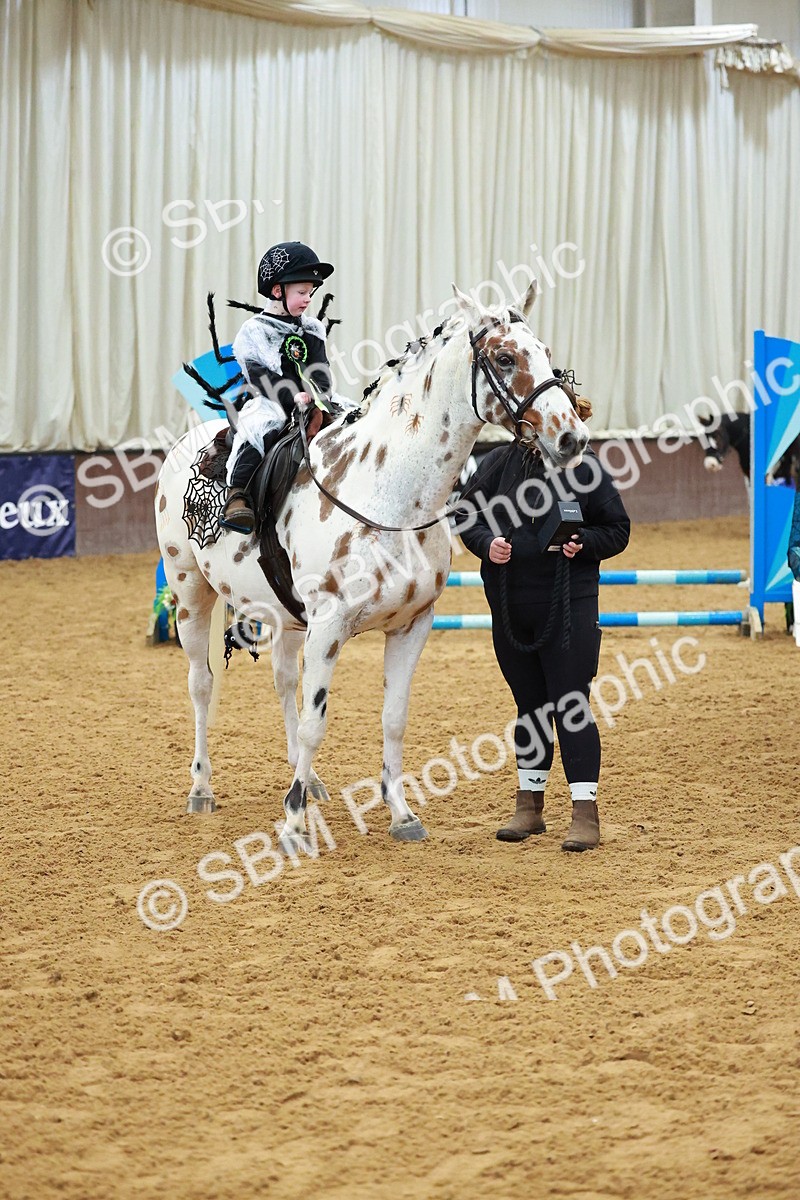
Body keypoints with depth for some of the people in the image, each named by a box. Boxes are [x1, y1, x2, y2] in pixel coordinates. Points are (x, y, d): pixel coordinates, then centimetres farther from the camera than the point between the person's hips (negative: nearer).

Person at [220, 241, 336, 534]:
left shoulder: (312, 330, 16)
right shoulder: (254, 332, 0)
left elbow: (319, 371, 8)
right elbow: (259, 375, -10)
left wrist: (318, 397, -13)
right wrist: (293, 396, -22)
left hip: (310, 403, 5)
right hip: (270, 405, -5)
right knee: (260, 428, -35)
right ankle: (237, 495, -38)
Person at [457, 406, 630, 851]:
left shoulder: (585, 468, -5)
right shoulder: (501, 462, 2)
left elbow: (618, 530, 1)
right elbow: (467, 515, 8)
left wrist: (583, 543, -17)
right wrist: (487, 543, -12)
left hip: (569, 602, -4)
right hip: (510, 605, 4)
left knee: (571, 705, -5)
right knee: (529, 705, 14)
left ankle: (586, 814, -2)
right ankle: (529, 807, 24)